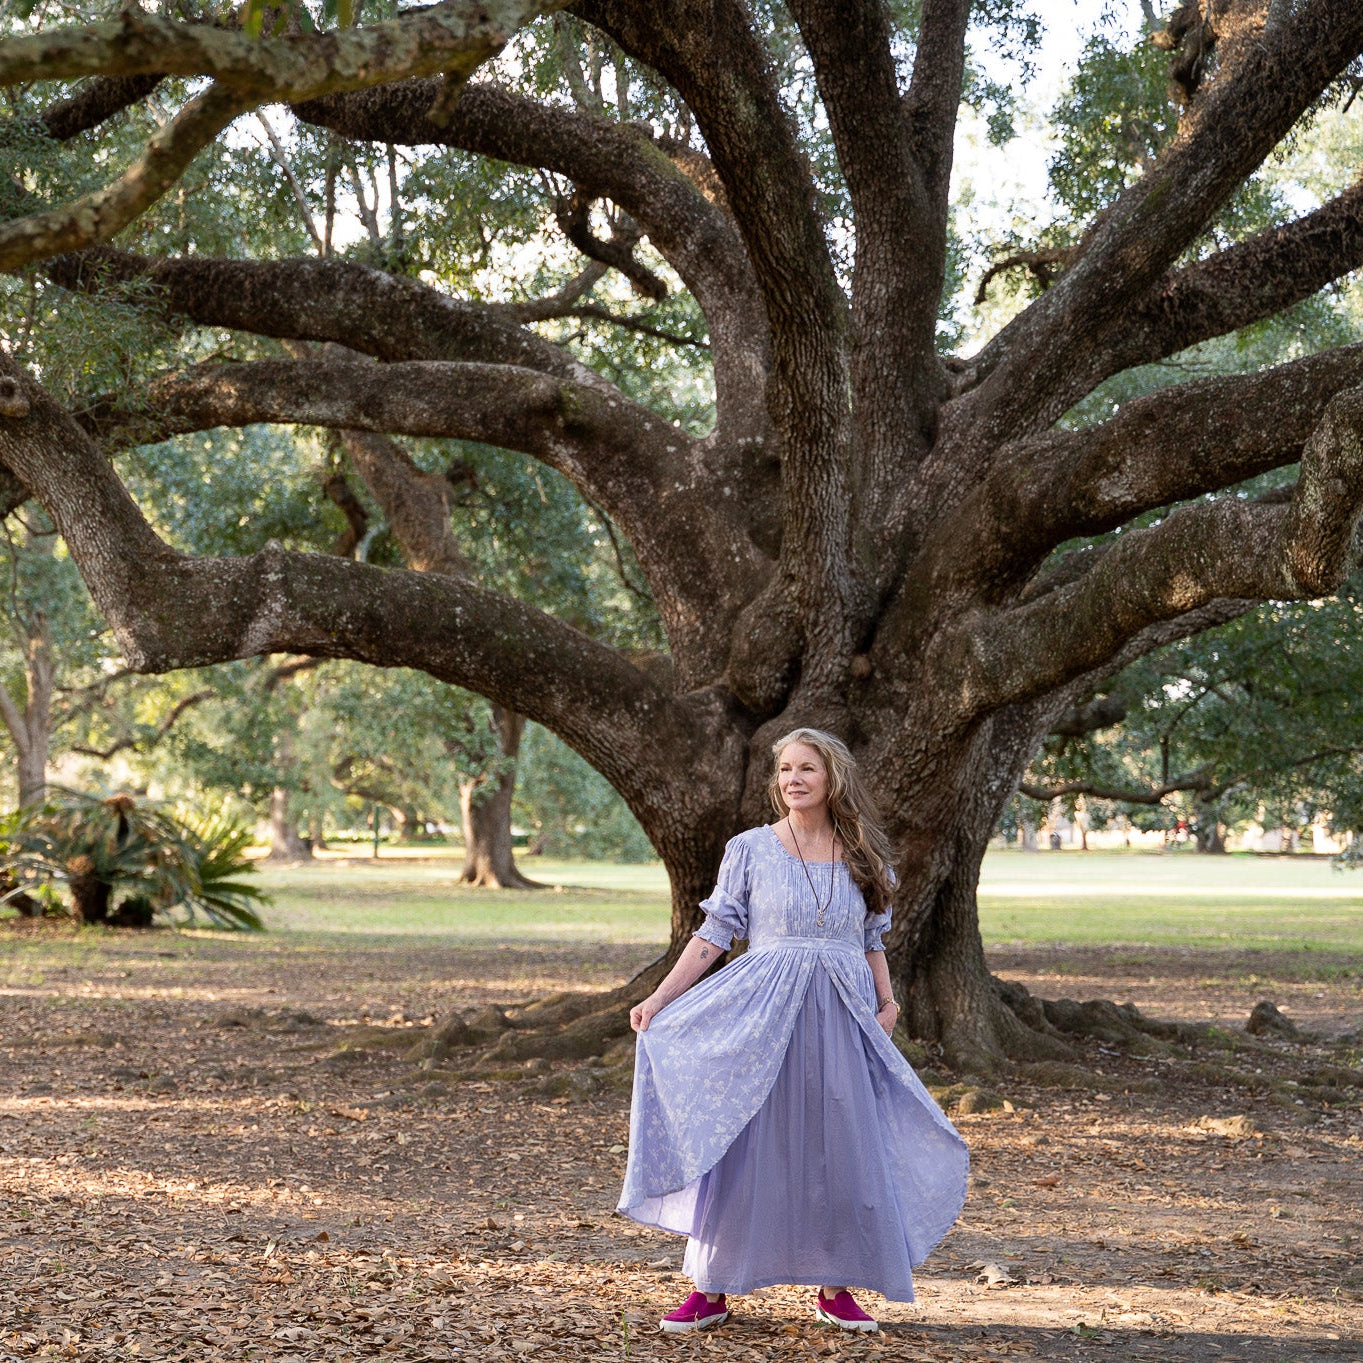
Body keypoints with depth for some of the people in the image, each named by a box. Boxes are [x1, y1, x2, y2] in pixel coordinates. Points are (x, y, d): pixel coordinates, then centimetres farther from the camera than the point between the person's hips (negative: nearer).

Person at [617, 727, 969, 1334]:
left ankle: (834, 1288, 16)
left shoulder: (863, 858, 7)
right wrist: (660, 998, -8)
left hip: (841, 1021, 2)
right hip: (763, 1013, -2)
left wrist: (886, 1003, -1)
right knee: (744, 1145, -2)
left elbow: (872, 943, 15)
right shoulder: (750, 849, 0)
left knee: (840, 1147, 4)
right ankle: (712, 1289, 5)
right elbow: (714, 934, 0)